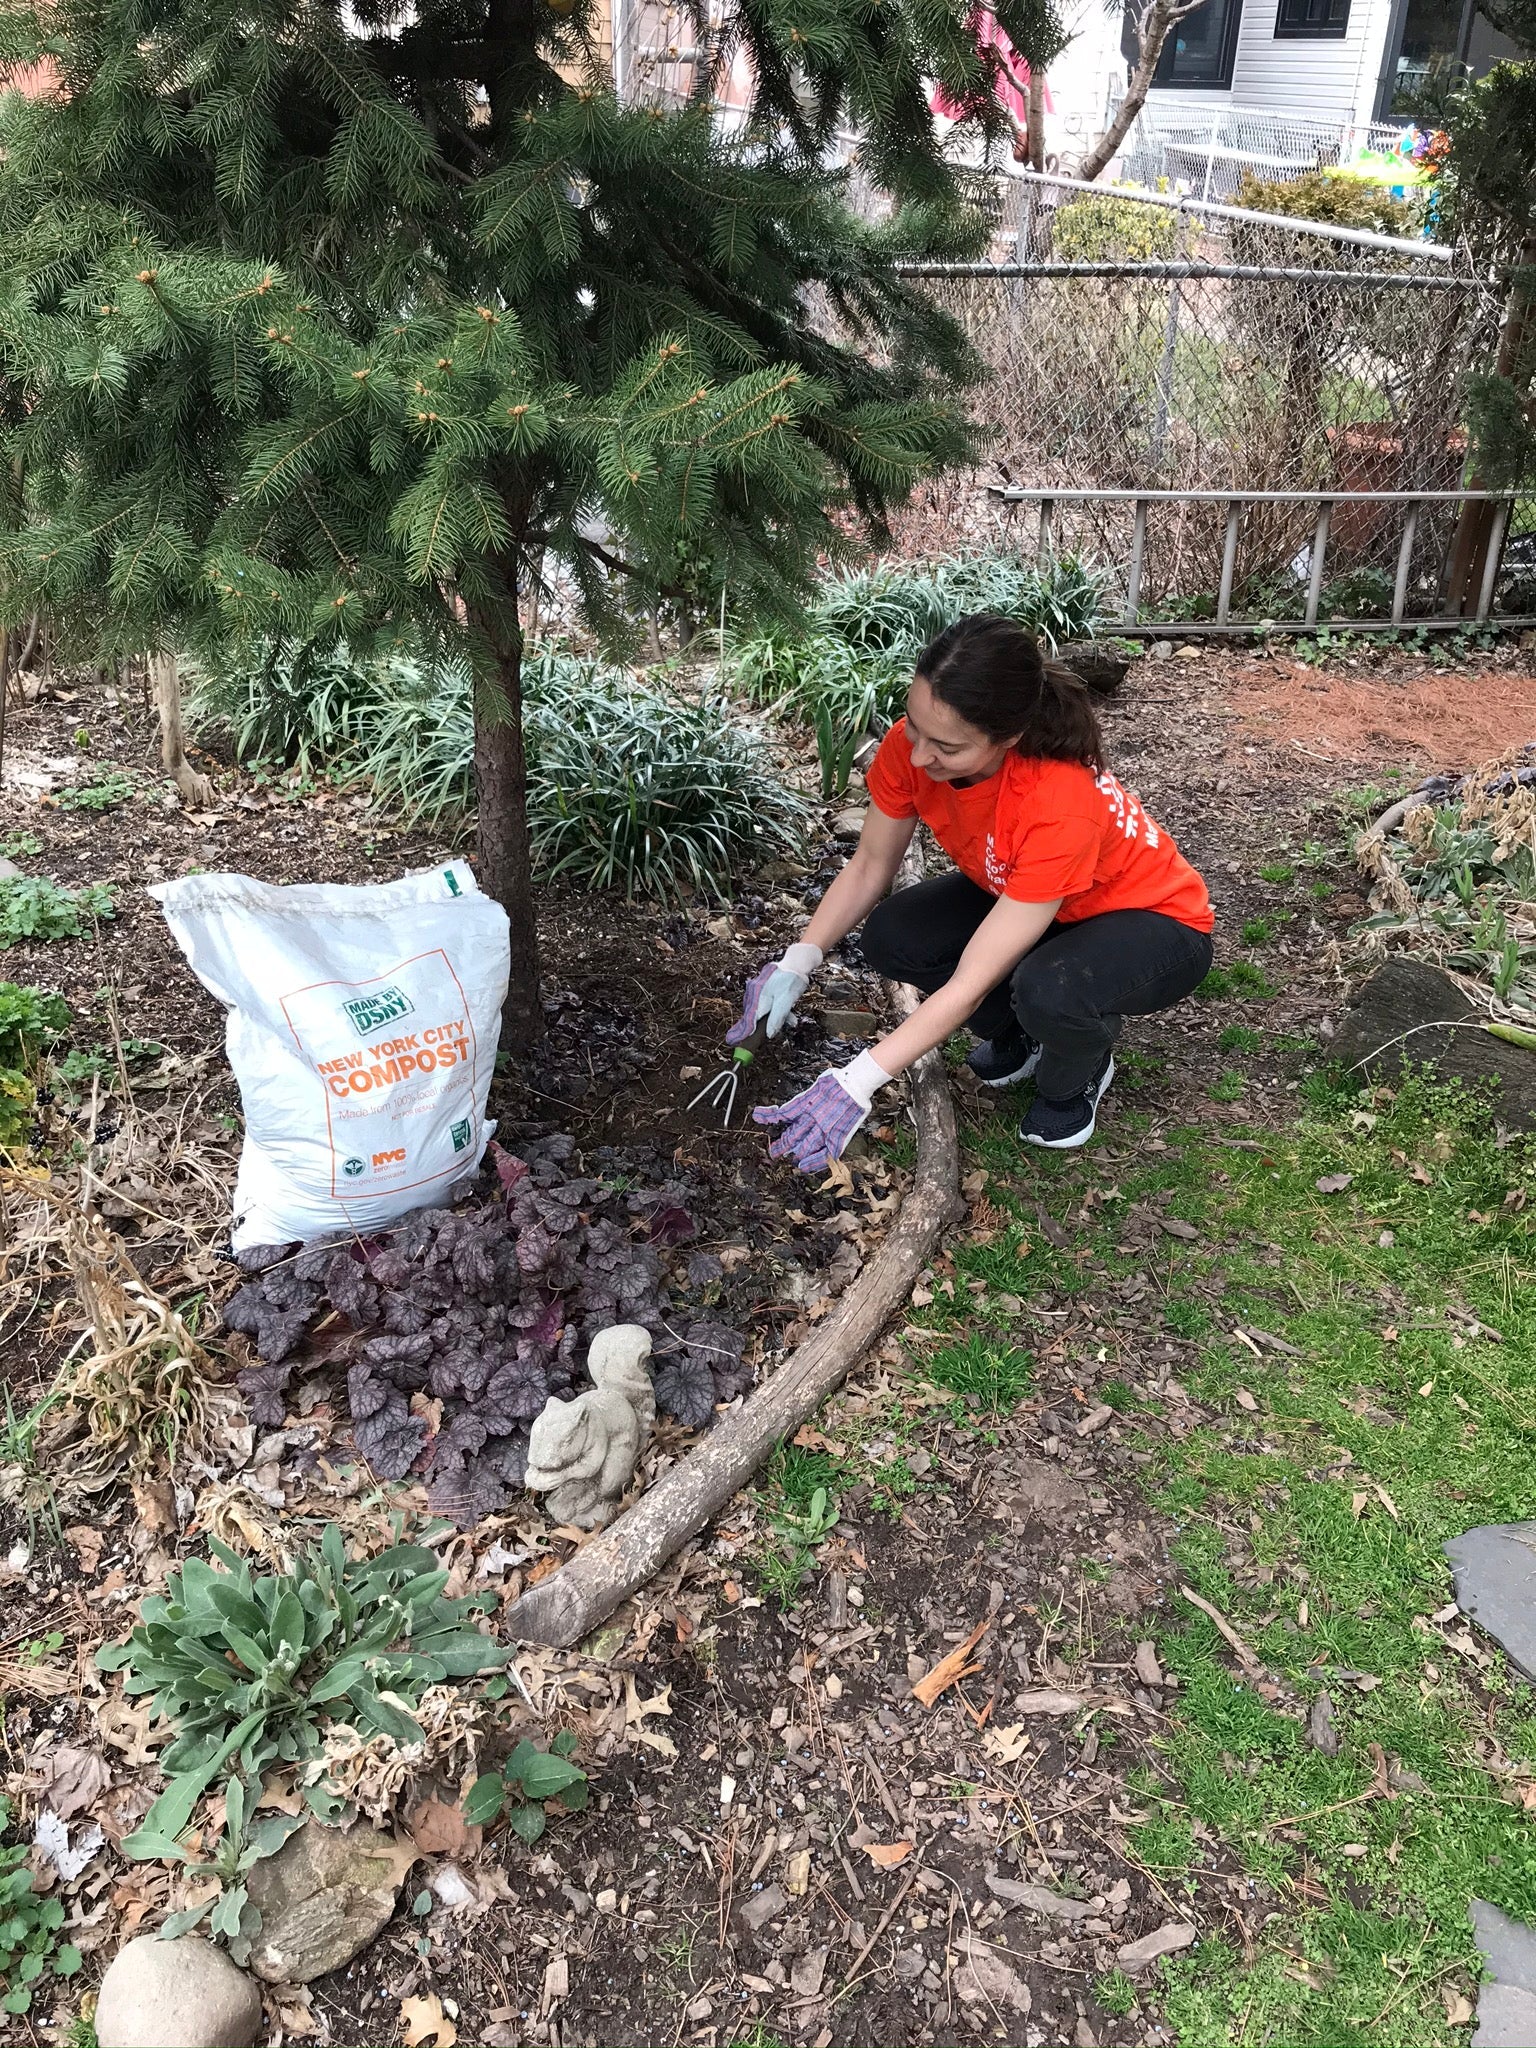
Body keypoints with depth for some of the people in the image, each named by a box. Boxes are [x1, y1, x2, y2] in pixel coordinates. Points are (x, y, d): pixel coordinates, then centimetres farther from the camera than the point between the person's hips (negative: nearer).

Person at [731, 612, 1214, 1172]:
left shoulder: (1063, 806, -41)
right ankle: (1019, 1034, 10)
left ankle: (1075, 1075, 1)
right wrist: (797, 963, -21)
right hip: (1020, 896, 6)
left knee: (1051, 993, -38)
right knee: (889, 937, -17)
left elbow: (970, 984, -38)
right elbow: (869, 866, -8)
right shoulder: (913, 745, -24)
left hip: (1153, 921, -6)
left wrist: (855, 1083, -40)